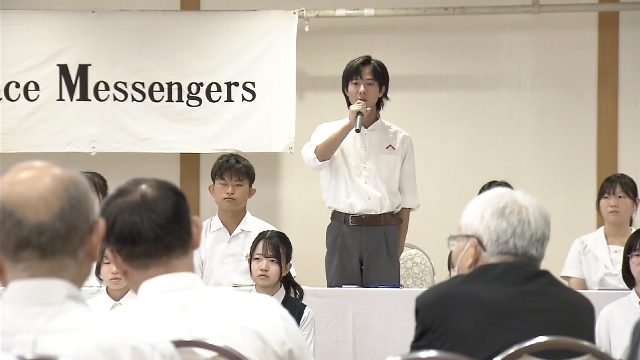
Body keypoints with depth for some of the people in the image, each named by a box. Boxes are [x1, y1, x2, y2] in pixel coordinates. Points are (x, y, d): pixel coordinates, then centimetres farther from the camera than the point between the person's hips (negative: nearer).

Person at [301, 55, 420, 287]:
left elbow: (406, 200, 10)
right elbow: (315, 159, -13)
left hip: (384, 233, 0)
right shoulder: (329, 131, 11)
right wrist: (350, 123, -14)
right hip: (343, 231, 0)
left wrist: (399, 248, 5)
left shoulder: (399, 139, 9)